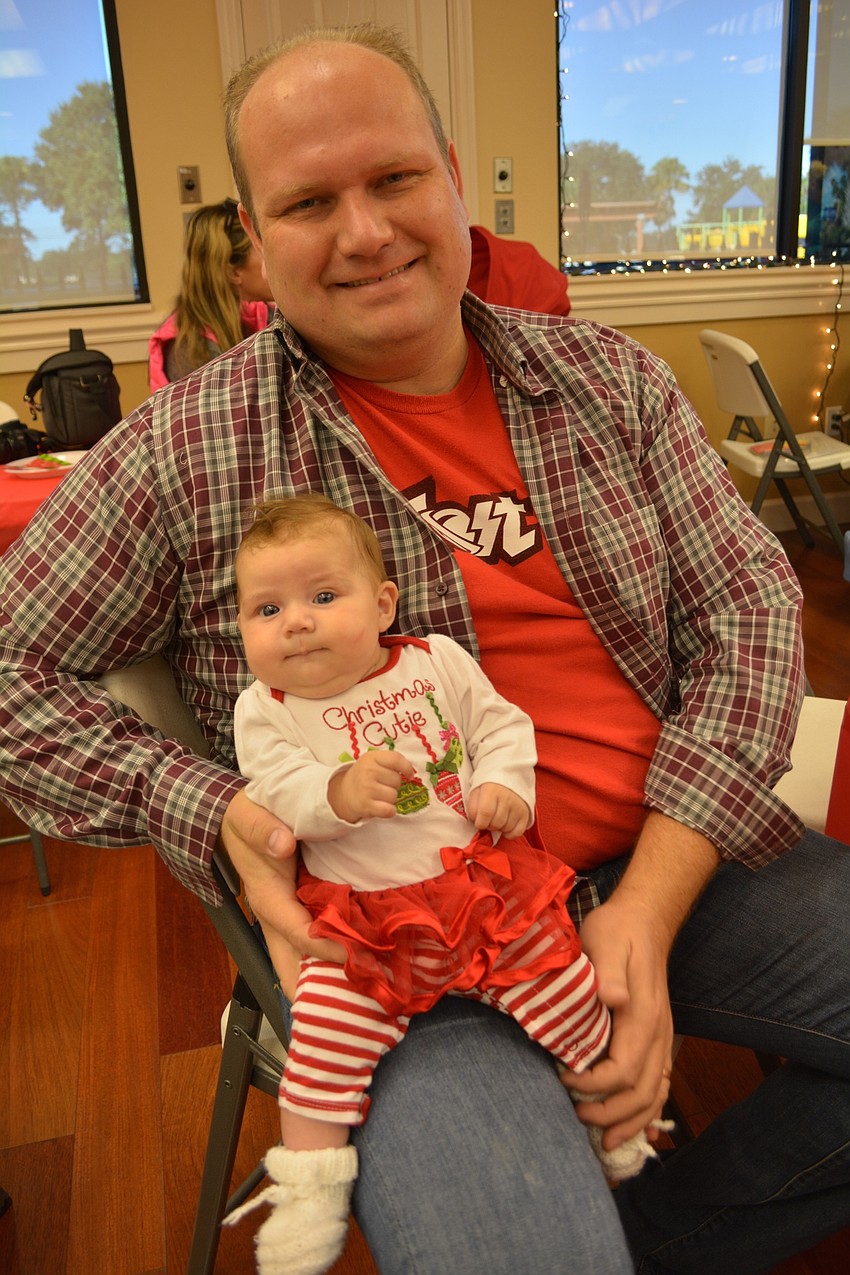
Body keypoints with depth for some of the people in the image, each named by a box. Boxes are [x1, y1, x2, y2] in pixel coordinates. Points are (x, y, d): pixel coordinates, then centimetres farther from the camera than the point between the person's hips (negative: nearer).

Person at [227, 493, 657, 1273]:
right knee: (329, 1023, -16)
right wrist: (338, 793, -31)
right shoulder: (264, 710, 0)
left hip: (487, 883, 1)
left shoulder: (438, 660, 4)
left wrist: (506, 785, -12)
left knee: (566, 987, 2)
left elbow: (500, 723, 7)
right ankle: (309, 1183, 5)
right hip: (365, 921, -1)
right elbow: (278, 792, -11)